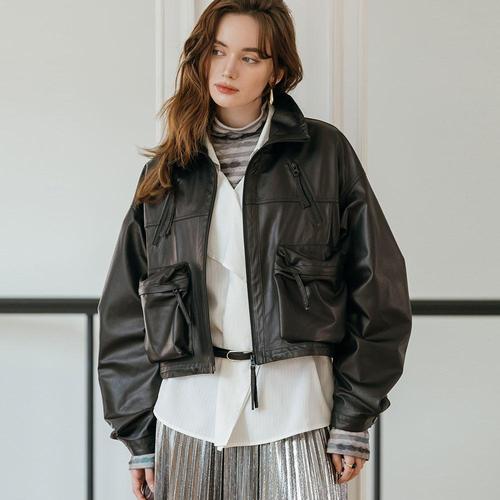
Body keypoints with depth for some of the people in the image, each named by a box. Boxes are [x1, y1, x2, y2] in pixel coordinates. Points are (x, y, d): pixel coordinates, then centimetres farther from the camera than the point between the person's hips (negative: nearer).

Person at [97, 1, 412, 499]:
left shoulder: (324, 152, 2)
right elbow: (126, 310, 11)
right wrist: (139, 436, 6)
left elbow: (376, 288, 0)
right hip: (187, 417, 2)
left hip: (297, 418, -2)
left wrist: (353, 418, -4)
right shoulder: (166, 171, 9)